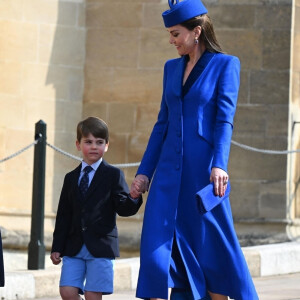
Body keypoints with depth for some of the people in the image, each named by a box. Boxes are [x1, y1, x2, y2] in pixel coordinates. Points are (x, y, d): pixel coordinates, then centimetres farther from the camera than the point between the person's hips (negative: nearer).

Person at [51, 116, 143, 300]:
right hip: (74, 247, 4)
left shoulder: (113, 175, 3)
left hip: (101, 247, -4)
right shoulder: (71, 178, 15)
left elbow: (123, 209, -4)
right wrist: (57, 247, 9)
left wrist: (133, 198, -26)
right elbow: (64, 215, 14)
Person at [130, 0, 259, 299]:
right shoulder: (172, 68, 14)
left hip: (203, 170, -5)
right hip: (170, 171, 5)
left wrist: (219, 165, -24)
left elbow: (225, 120, -12)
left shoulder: (225, 65, -3)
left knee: (211, 246, 3)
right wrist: (144, 171, 12)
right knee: (156, 243, -5)